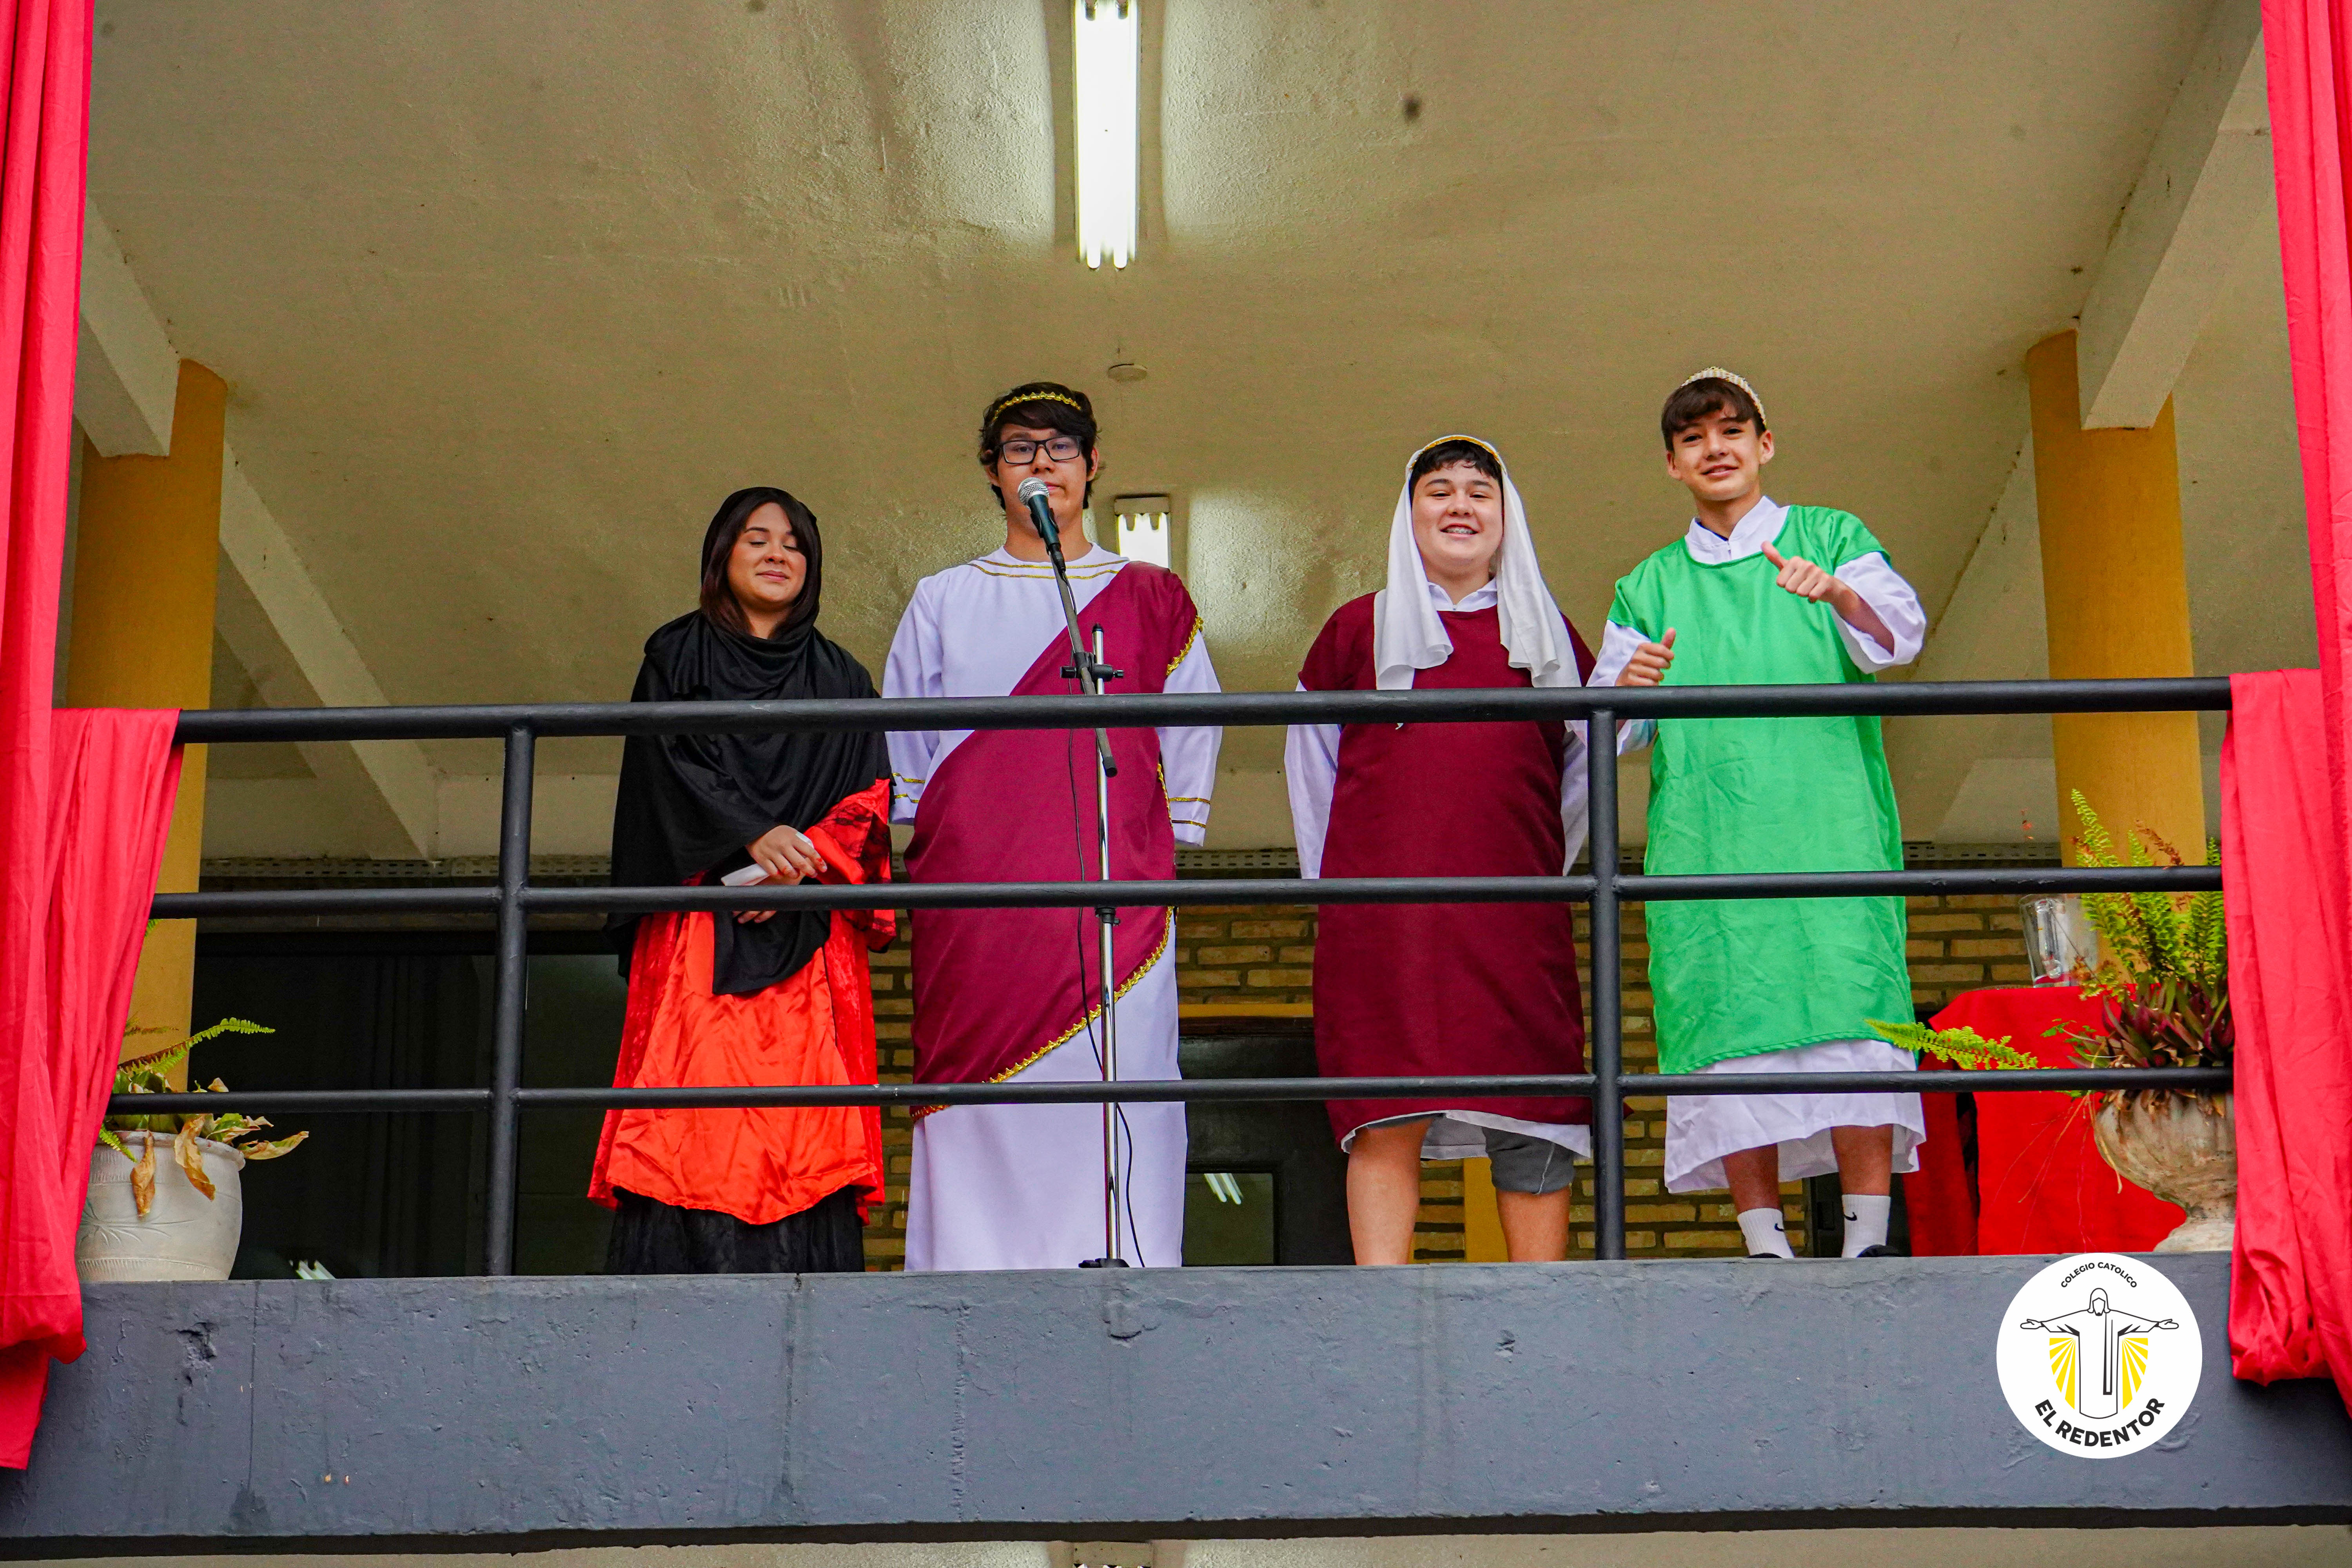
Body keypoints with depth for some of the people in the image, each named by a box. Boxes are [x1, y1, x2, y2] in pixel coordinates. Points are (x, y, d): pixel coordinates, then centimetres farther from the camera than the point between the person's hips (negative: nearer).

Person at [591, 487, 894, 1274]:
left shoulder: (839, 678, 20)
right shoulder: (679, 658, 15)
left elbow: (869, 799, 9)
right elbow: (669, 767, -1)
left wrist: (803, 861, -10)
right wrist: (752, 836, -16)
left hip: (807, 937, 2)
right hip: (701, 930, -2)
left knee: (803, 1119, -9)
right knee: (700, 1105, -14)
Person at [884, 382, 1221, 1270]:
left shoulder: (1150, 598, 16)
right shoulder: (944, 604, 19)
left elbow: (1191, 735, 13)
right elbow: (905, 748, 19)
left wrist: (1159, 852, 5)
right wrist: (930, 845, 9)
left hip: (1112, 887, -1)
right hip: (976, 890, 1)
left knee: (1114, 1086, -9)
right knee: (980, 1092, -7)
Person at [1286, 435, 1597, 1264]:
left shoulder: (1549, 634, 18)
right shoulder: (1358, 628, 14)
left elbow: (1588, 758, 24)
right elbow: (1309, 757, 17)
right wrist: (1336, 877, 12)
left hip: (1516, 914, 2)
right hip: (1384, 913, -2)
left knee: (1532, 1109, -3)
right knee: (1386, 1112, -10)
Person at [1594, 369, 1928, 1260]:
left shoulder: (1830, 539, 17)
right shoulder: (1649, 588, 23)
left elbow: (1900, 634, 0)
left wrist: (1839, 594, -22)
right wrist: (1627, 688, -9)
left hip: (1826, 823, -2)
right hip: (1703, 840, 2)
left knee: (1846, 1008, -16)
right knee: (1724, 1016, -9)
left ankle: (1869, 1239, -18)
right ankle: (1766, 1247, -8)